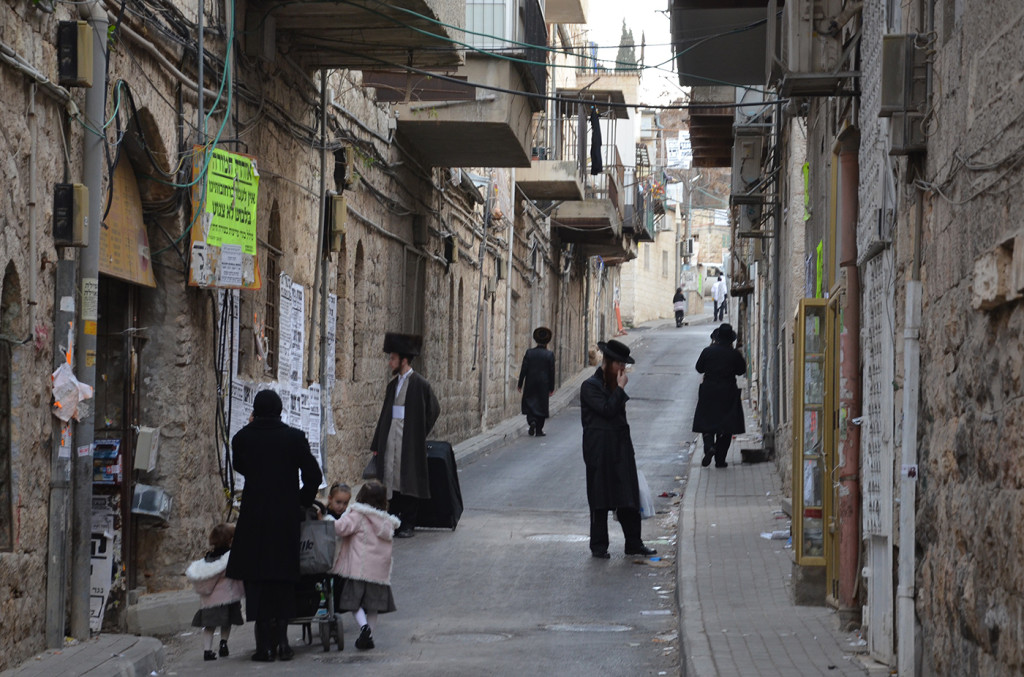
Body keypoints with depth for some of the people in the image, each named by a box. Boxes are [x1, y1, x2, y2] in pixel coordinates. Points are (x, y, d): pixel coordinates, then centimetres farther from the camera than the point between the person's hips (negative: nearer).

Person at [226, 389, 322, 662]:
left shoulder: (242, 438, -4)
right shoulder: (294, 438, -5)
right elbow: (313, 475, -5)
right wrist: (303, 503, 12)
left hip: (253, 519, 0)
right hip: (286, 517, 1)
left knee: (256, 580, 5)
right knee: (284, 579, 10)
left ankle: (265, 642, 0)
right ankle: (281, 640, 6)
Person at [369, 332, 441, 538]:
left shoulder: (420, 384, -7)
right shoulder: (393, 385, 12)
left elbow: (433, 411, 0)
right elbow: (385, 415, 15)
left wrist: (419, 435, 1)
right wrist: (376, 444, 11)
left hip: (409, 443, -6)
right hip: (390, 440, 6)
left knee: (408, 481, -1)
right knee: (392, 481, 4)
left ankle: (408, 525, 6)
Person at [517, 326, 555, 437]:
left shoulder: (529, 353, -4)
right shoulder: (549, 355, -6)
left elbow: (523, 370, -4)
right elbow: (552, 372, -3)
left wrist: (520, 385, 3)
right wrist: (551, 388, 4)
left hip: (530, 384, 0)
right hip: (543, 385, 0)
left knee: (529, 404, 11)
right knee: (541, 406, 7)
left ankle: (532, 421, -15)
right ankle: (539, 430, 7)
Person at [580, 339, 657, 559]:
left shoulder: (613, 384, 14)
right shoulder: (590, 386, -10)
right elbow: (607, 410, -21)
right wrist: (620, 388, -15)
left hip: (621, 448, 7)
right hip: (599, 450, -7)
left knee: (629, 498, 6)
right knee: (600, 499, 0)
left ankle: (633, 543, 12)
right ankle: (598, 546, 9)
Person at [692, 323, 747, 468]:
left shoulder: (708, 351, -7)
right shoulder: (734, 354, -8)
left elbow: (699, 368, 7)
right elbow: (741, 371, 4)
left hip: (709, 392, 0)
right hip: (728, 392, 0)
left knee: (707, 423, 10)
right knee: (726, 426, 8)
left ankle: (709, 446, -19)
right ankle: (720, 459, 6)